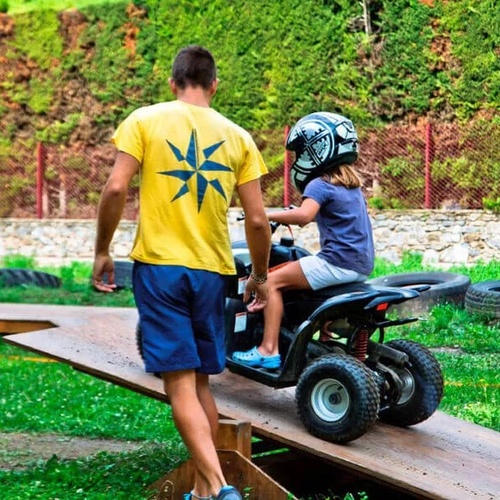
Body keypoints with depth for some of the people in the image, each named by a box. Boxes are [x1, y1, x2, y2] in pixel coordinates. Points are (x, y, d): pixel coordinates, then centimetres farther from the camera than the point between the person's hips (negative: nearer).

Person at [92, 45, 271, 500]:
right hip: (211, 269, 3)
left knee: (180, 384, -4)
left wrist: (103, 251, 1)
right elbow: (257, 220, 2)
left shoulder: (145, 120, 0)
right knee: (201, 382, 15)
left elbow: (116, 188, -11)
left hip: (159, 264, -3)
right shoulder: (237, 136, 6)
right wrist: (260, 277, 15)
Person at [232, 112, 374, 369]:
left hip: (338, 261, -10)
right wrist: (295, 216, 29)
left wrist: (266, 215, -19)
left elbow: (304, 214, -28)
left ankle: (268, 350, -12)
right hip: (363, 263, 10)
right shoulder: (352, 183, 17)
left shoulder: (320, 184, -10)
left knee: (273, 281, -4)